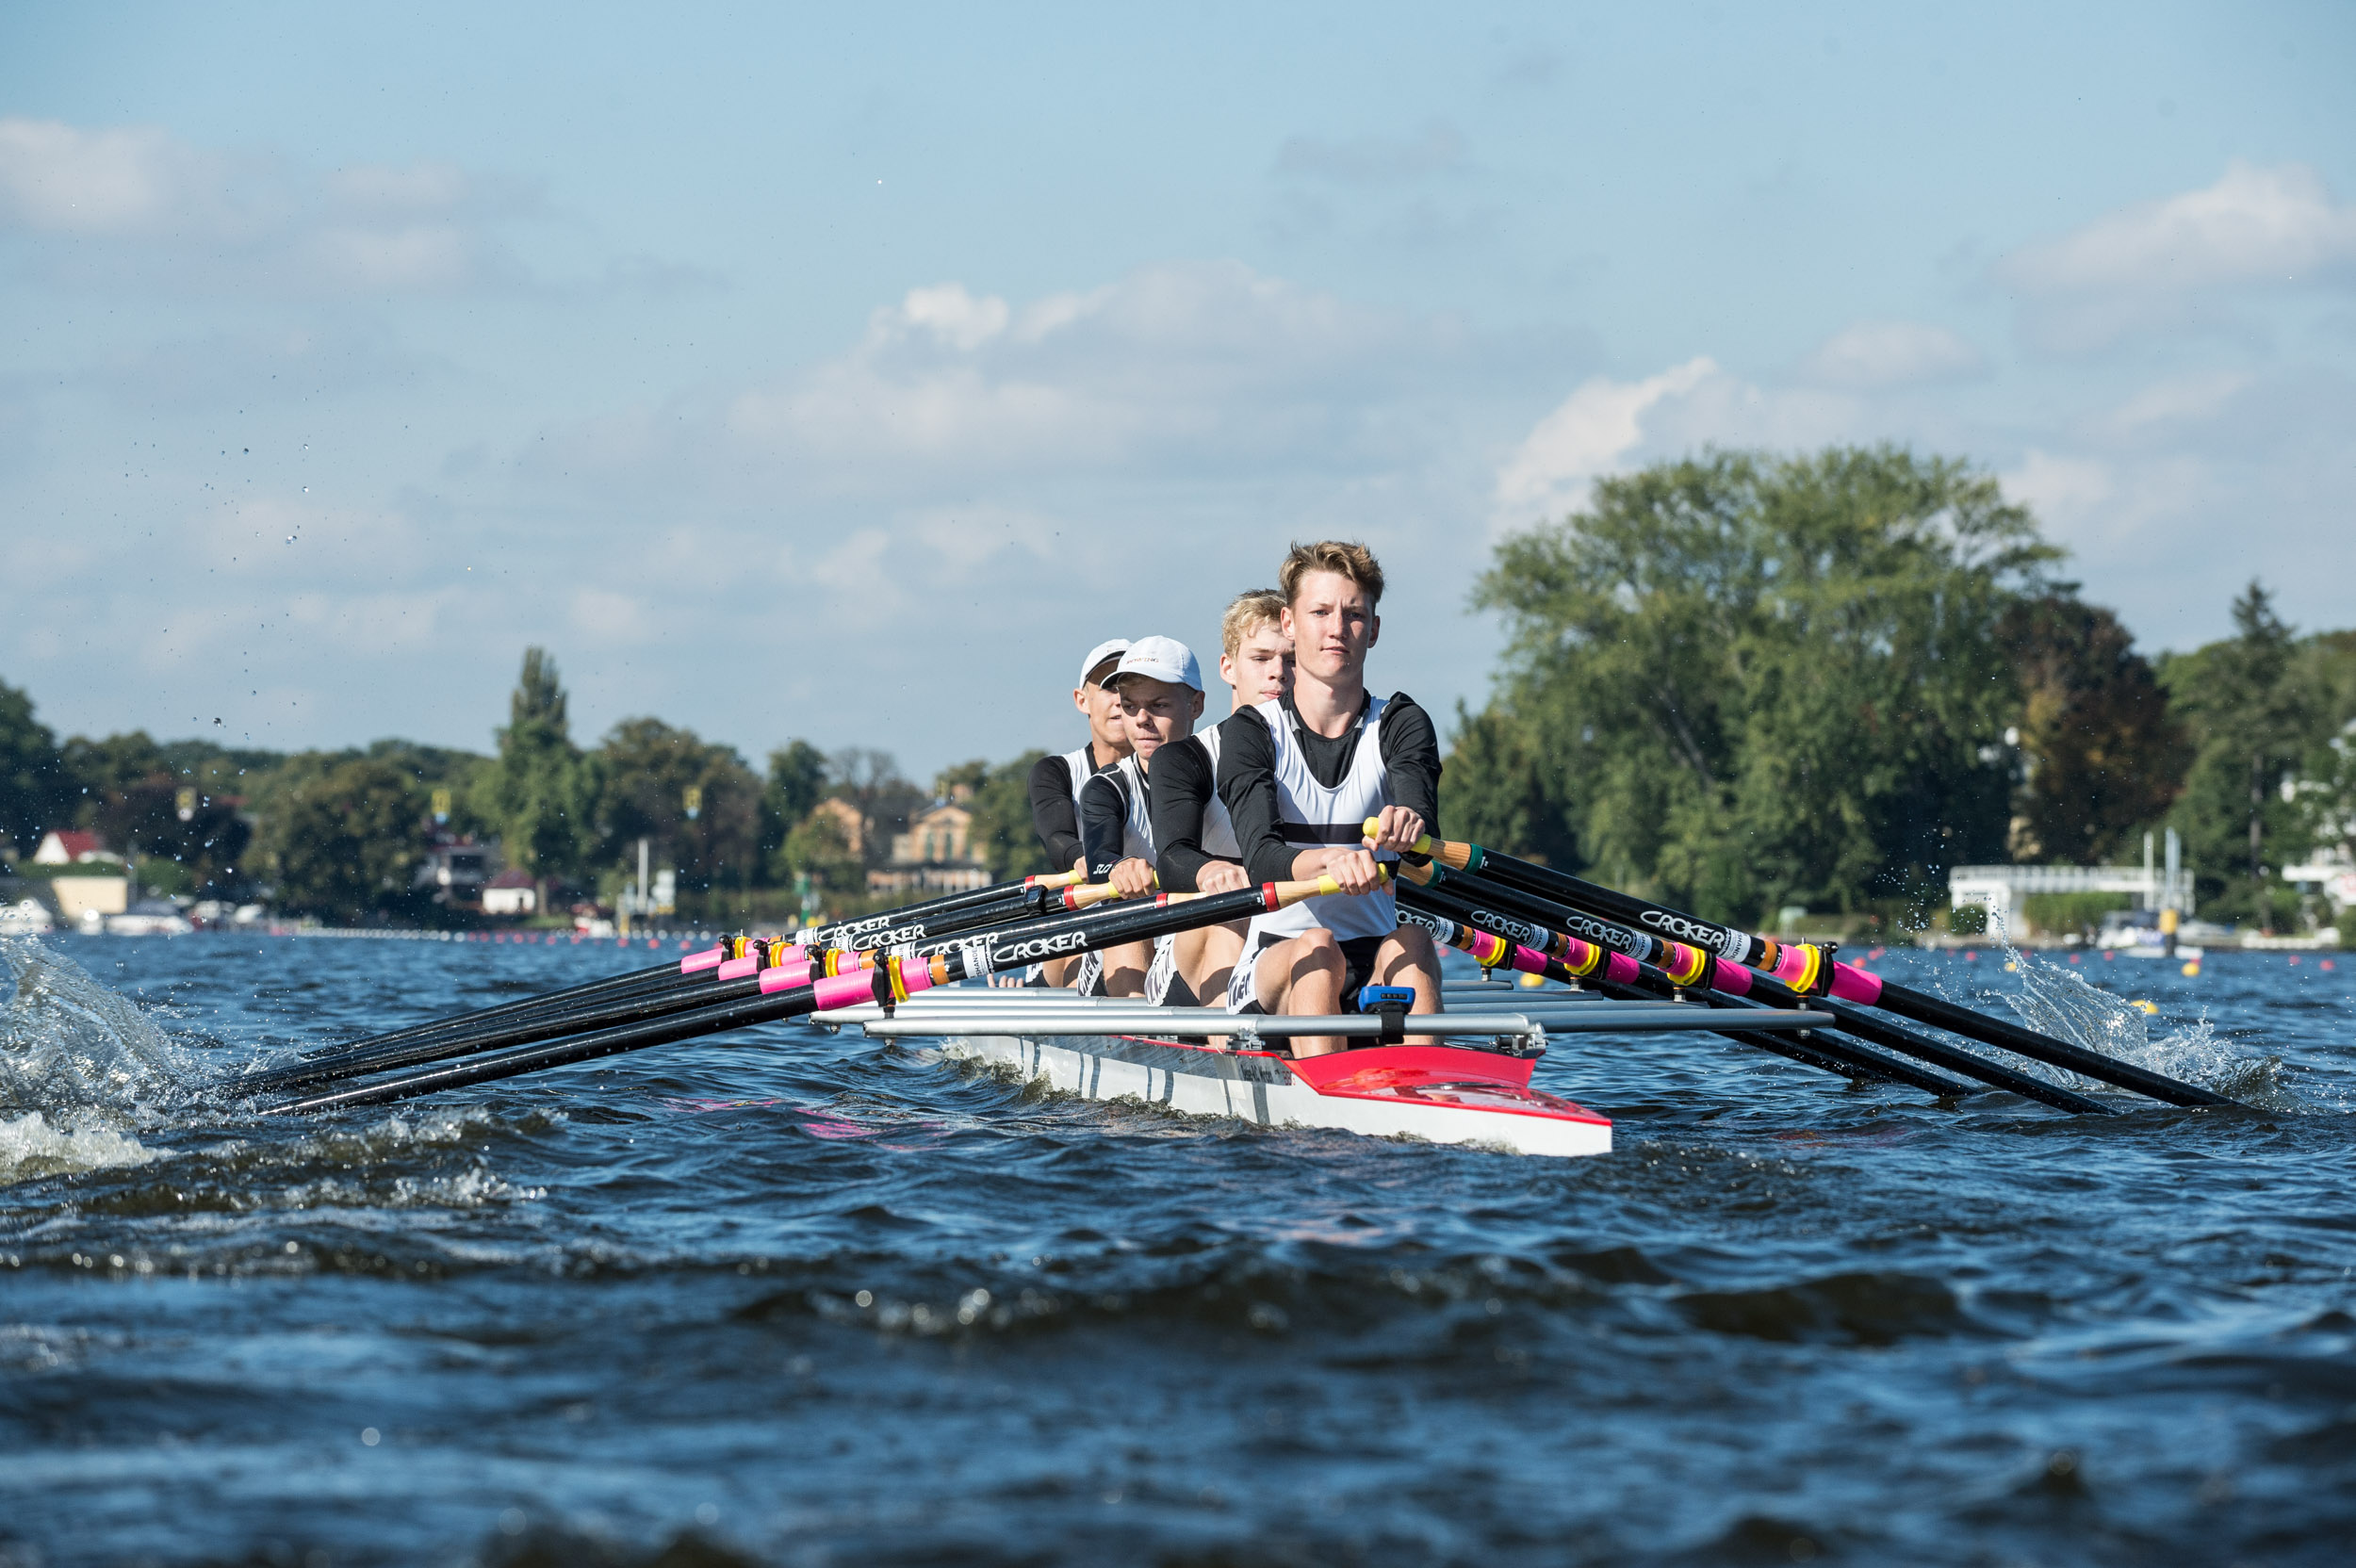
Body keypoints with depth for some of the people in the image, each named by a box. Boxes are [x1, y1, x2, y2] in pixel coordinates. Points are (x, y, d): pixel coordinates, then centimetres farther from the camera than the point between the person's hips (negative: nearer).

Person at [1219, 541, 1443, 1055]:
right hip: (1273, 961, -1)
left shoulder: (1400, 725, 5)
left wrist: (1408, 827, -43)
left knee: (1410, 942, -29)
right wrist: (1331, 860, -41)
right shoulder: (1254, 733, -1)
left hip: (1373, 970, 1)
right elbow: (1260, 858, -18)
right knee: (1315, 947, -32)